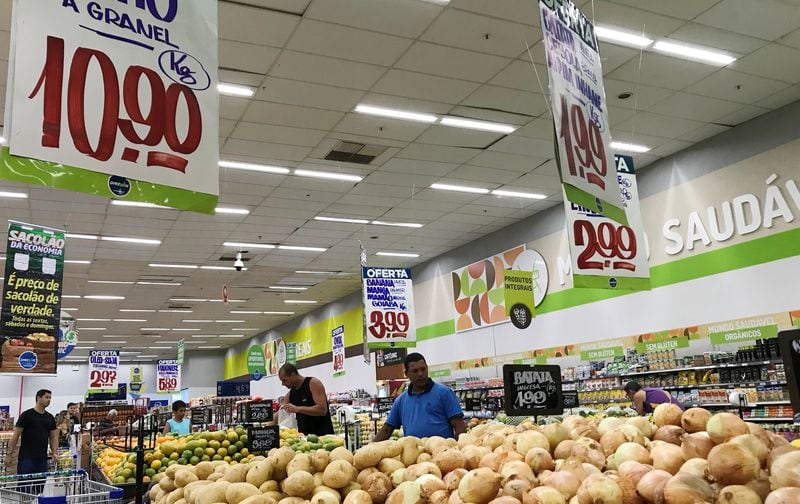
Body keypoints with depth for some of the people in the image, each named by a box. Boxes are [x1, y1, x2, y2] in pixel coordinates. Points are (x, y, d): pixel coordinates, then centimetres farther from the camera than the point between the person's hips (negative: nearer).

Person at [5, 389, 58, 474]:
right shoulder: (26, 415, -5)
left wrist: (55, 453, -3)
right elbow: (16, 435, -4)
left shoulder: (50, 418, 11)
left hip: (42, 459, 5)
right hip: (26, 458, -5)